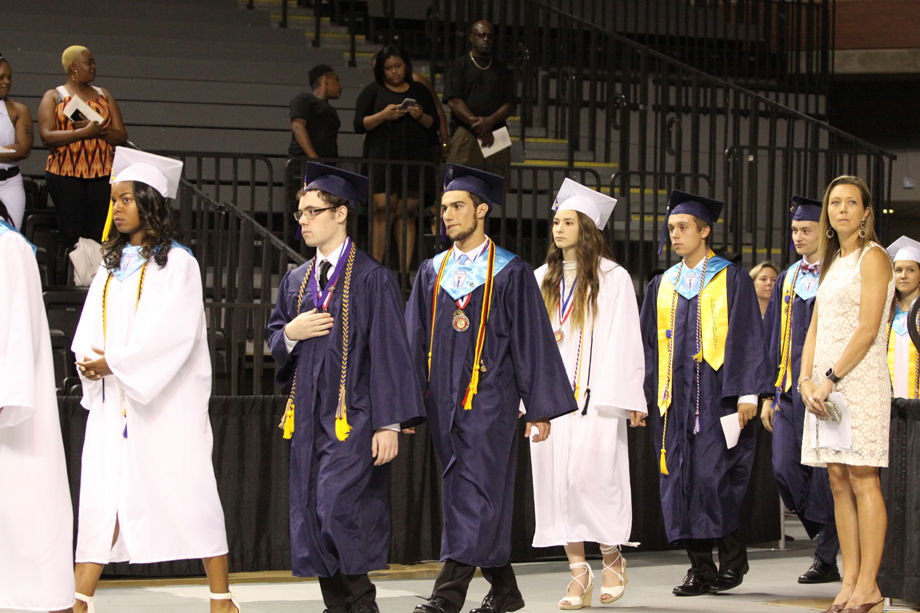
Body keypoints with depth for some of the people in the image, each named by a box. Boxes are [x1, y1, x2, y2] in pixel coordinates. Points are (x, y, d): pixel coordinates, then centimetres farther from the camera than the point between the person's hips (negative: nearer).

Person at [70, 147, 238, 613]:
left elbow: (173, 331, -14)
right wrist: (90, 361, -11)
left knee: (188, 490, -2)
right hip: (113, 399, 5)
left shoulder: (176, 262, -4)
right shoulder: (112, 265, 15)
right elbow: (90, 329, 10)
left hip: (166, 400, -5)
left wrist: (115, 361, -17)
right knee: (100, 492, -1)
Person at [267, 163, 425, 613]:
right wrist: (290, 333, -3)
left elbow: (390, 352, -9)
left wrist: (390, 424, -14)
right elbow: (273, 342, 22)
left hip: (353, 418, -7)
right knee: (311, 516, 5)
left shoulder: (372, 279, -5)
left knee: (338, 507, -17)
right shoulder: (296, 281, 14)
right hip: (310, 418, 7)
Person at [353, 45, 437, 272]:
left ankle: (404, 270, -3)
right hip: (382, 158, -2)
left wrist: (421, 116, -6)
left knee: (407, 213, -2)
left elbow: (434, 124, 15)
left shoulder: (420, 91, 17)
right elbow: (359, 125, 3)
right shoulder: (373, 91, 10)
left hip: (414, 159, 2)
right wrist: (383, 115, -13)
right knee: (383, 209, -12)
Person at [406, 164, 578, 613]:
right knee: (470, 496, 10)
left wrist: (539, 409, -6)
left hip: (489, 402, -5)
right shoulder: (432, 272, 11)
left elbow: (533, 342, -3)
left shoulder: (511, 273, -2)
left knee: (475, 495, -10)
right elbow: (415, 341, 12)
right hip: (443, 402, 5)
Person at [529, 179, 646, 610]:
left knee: (591, 474, -11)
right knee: (556, 475, -1)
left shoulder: (612, 278, -1)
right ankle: (578, 571, 4)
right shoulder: (543, 279, 14)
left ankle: (612, 556, 11)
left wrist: (629, 399, -9)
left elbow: (624, 341, -4)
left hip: (595, 394, -5)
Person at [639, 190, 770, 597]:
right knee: (681, 480, 0)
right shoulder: (662, 286, 15)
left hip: (716, 394, -5)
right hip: (675, 397, 5)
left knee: (714, 476, -12)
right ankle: (700, 568, 5)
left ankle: (732, 558, 5)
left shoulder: (732, 280, 1)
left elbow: (748, 338, -4)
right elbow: (649, 344, 16)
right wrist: (643, 395, 7)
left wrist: (747, 394, -12)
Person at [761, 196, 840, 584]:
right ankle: (828, 534, 17)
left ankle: (827, 557, 7)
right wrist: (769, 393, 13)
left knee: (824, 473, -3)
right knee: (785, 468, -1)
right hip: (790, 389, 6)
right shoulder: (787, 280, 15)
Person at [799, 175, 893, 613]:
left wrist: (830, 378, -15)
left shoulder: (873, 257, -5)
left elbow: (867, 330, -14)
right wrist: (806, 380, 1)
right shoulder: (832, 263, 19)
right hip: (826, 384, 8)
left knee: (862, 480, -8)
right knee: (839, 483, 5)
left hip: (860, 380, -8)